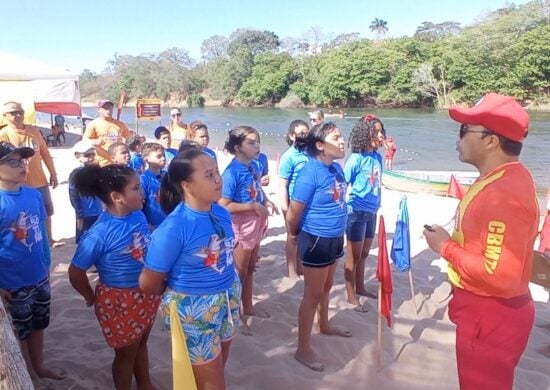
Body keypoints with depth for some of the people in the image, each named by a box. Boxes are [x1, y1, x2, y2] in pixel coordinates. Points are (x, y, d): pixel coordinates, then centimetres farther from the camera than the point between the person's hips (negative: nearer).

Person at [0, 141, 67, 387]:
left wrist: (47, 264, 12)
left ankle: (39, 366, 44)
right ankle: (29, 373, 37)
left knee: (38, 324, 23)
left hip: (39, 276, 5)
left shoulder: (34, 195, -4)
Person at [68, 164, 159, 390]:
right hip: (119, 301, -6)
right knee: (126, 353, 17)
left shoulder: (139, 216, -10)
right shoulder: (99, 234, -26)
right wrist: (91, 297, -1)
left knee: (141, 344, 27)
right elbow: (76, 272, -16)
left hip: (146, 293, 6)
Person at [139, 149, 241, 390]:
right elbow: (148, 283, -17)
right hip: (193, 310, -6)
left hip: (229, 300, 6)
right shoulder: (173, 229, -26)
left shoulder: (222, 213, -6)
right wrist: (177, 294, 0)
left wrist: (229, 291, 10)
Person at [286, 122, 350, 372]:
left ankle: (324, 326, 48)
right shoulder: (311, 172, -23)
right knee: (312, 294, 4)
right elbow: (294, 213, -19)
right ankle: (303, 349, 19)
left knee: (326, 287, 25)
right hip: (316, 240, -7)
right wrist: (295, 235, -2)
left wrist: (338, 233, 15)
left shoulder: (337, 168, 1)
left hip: (335, 238, 7)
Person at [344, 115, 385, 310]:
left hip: (372, 212, 7)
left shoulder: (377, 157, 3)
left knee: (364, 254, 20)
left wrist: (376, 206, 14)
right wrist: (344, 209, -10)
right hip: (357, 212, -6)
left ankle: (360, 287, 37)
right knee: (353, 256, 6)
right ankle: (351, 296, 18)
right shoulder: (356, 159, -17)